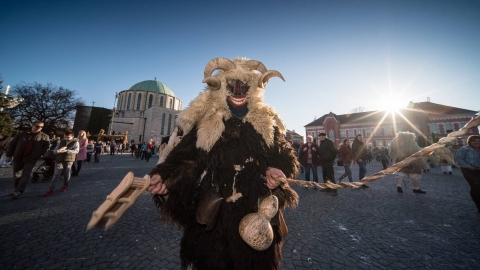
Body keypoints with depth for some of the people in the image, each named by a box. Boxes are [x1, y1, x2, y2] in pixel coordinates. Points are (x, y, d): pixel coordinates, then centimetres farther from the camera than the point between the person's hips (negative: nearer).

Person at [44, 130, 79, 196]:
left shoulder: (75, 142, -2)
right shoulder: (61, 142, 11)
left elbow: (76, 151, -14)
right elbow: (54, 150, 10)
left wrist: (66, 151, -25)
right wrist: (58, 151, -14)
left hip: (69, 160, -3)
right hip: (59, 159, 3)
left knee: (67, 174, 7)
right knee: (56, 174, -2)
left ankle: (65, 186, 29)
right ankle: (51, 189, 4)